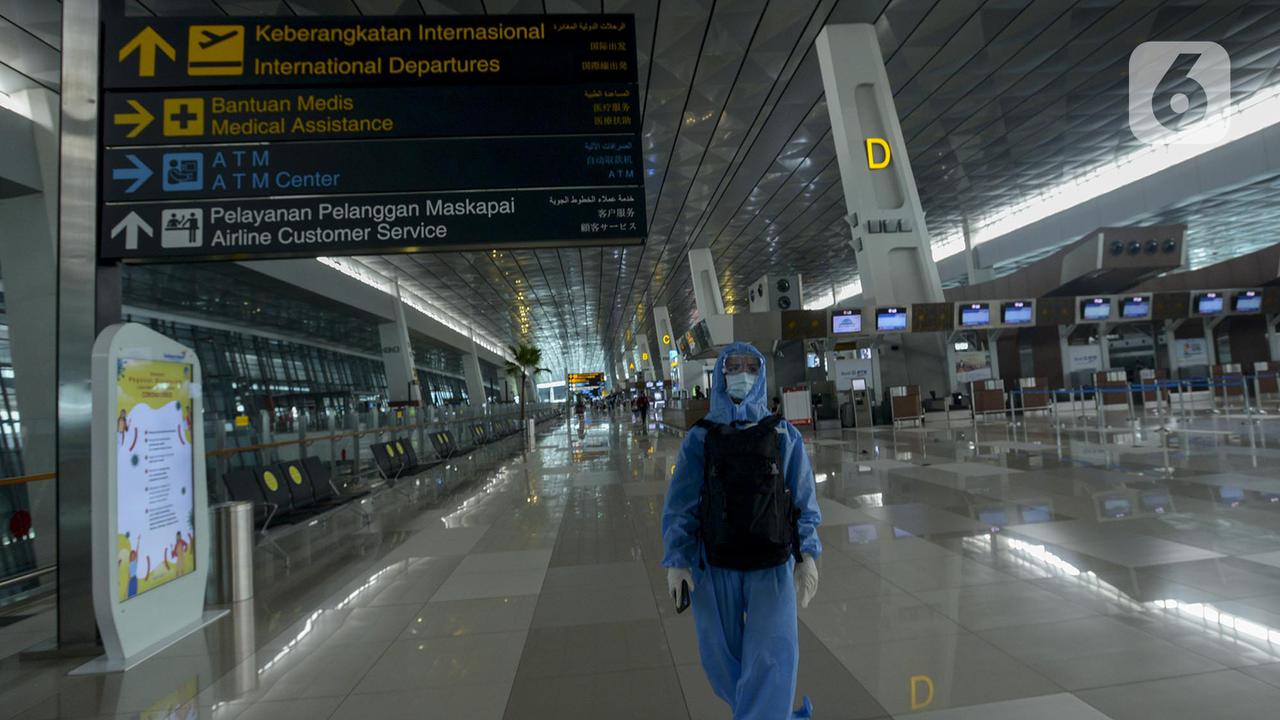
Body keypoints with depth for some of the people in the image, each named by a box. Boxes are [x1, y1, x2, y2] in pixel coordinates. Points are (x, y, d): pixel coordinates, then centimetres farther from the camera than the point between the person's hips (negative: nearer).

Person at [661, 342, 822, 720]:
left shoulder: (783, 435, 0)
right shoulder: (700, 438, -1)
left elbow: (804, 500, -1)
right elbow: (680, 505, -2)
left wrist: (807, 555, -10)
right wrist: (676, 562, -7)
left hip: (772, 566, 0)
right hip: (715, 566, 1)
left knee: (771, 660, -6)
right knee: (723, 657, 13)